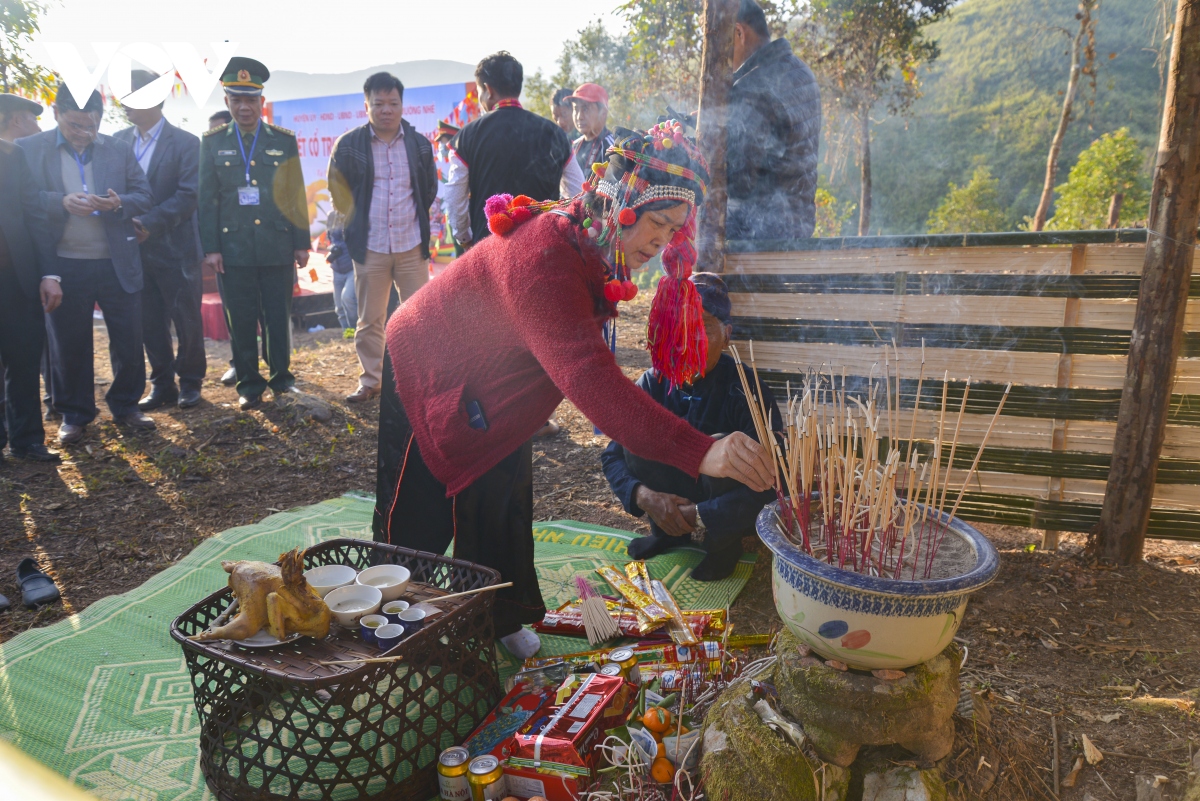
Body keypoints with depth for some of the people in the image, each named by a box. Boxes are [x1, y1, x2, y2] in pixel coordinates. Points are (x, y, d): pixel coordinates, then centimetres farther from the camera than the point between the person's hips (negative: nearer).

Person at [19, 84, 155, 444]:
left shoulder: (119, 149, 6)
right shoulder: (30, 149, 1)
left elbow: (144, 196, 5)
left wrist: (119, 203, -16)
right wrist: (61, 202, -22)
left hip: (118, 264, 1)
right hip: (64, 266, -1)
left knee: (129, 341, 6)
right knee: (69, 344, 9)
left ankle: (126, 405, 24)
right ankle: (74, 414, 24)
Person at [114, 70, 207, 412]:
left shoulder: (185, 143, -4)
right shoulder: (119, 140, 9)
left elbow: (189, 195, -11)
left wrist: (150, 223, -19)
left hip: (175, 248, -4)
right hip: (135, 248, 4)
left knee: (187, 319, 4)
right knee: (149, 322, 8)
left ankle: (190, 381, 19)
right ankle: (161, 384, 20)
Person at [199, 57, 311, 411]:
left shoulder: (284, 140, 8)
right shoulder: (212, 142, 8)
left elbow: (296, 194, 7)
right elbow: (207, 199, 5)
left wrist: (302, 242, 2)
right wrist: (210, 247, -3)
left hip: (278, 247, 0)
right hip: (233, 248, 0)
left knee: (279, 318, 4)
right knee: (241, 321, 4)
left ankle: (282, 378, 20)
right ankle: (249, 385, 15)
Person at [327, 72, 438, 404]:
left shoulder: (420, 144, 4)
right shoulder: (348, 145, -1)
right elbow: (338, 191, 10)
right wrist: (358, 223, 12)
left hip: (412, 246, 1)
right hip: (370, 248, -1)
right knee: (369, 320, 7)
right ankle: (369, 380, 19)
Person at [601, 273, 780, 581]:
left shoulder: (746, 390, -23)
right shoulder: (654, 384, -11)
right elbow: (613, 456, -8)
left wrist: (700, 518, -32)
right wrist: (644, 496, -28)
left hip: (733, 510, -3)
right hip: (669, 503, 4)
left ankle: (724, 544, -6)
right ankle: (668, 534, 1)